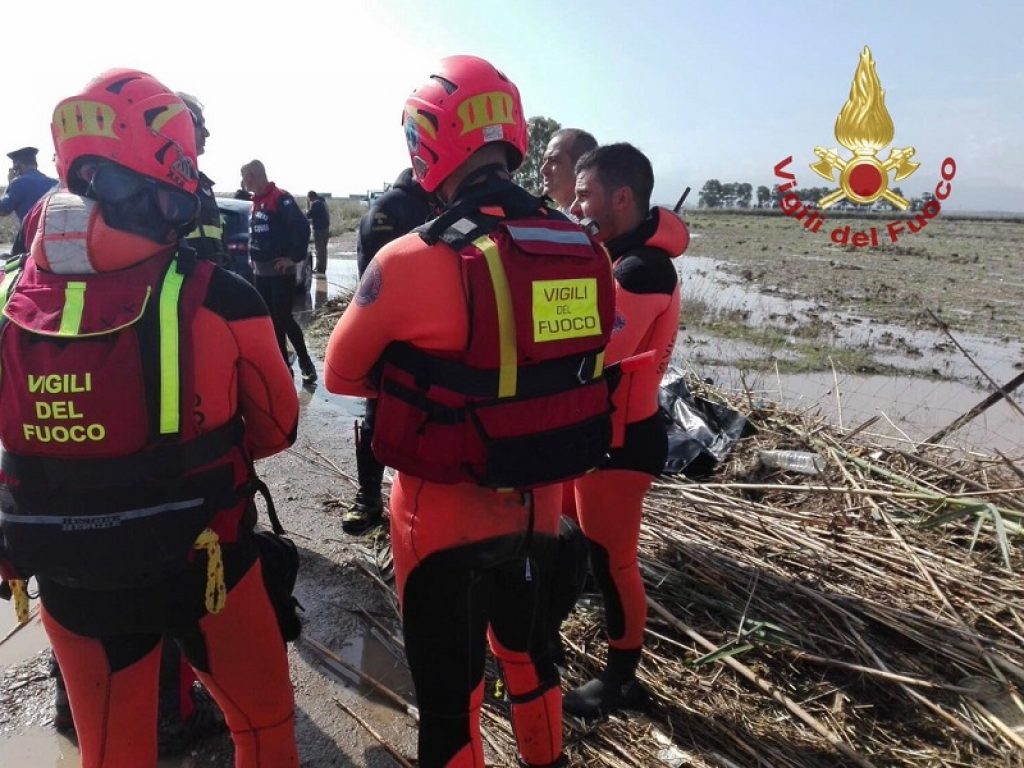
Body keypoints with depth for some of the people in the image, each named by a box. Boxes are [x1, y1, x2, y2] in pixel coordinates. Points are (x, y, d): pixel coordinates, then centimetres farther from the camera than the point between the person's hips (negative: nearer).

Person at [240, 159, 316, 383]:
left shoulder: (280, 198, -12)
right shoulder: (257, 201, 14)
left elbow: (302, 226, -20)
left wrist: (294, 257, -18)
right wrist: (253, 257, 13)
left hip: (280, 270, -9)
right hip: (260, 271, 9)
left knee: (284, 319, -8)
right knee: (270, 320, 9)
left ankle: (306, 363, 5)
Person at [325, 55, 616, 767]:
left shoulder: (413, 260, -22)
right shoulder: (587, 251, -6)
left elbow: (342, 373, -7)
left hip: (447, 511, -5)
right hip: (539, 502, 6)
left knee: (449, 688, 15)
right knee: (527, 647, 29)